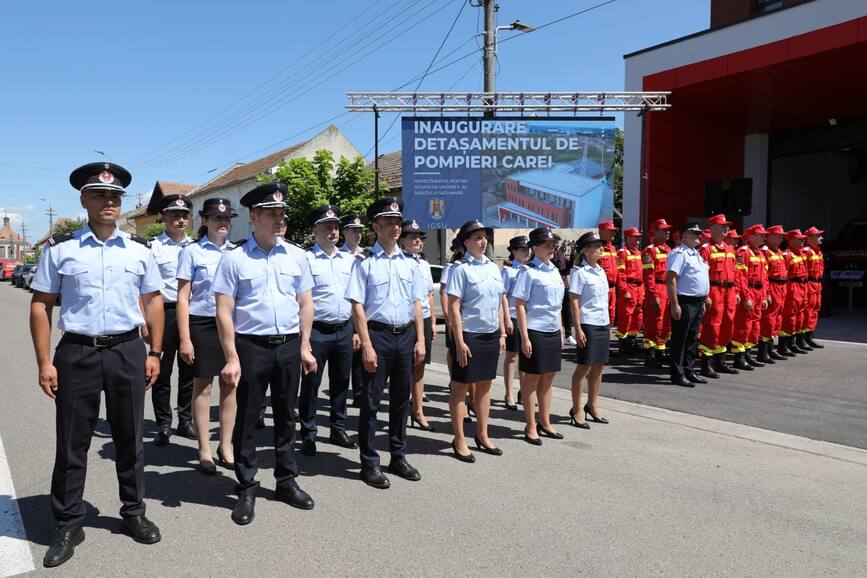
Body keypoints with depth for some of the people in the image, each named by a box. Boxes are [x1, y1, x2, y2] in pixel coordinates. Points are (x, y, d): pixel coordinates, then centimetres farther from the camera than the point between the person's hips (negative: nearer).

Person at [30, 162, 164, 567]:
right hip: (77, 353, -1)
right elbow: (41, 306, 0)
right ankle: (68, 525, 26)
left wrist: (154, 353, 4)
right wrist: (45, 362, -5)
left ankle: (133, 513, 30)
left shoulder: (139, 250, 5)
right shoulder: (60, 248, 0)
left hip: (128, 352, 2)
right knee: (72, 443, 8)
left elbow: (152, 302, 9)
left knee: (129, 439, 13)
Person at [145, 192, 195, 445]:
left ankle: (185, 421, 23)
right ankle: (163, 426, 15)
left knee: (189, 371, 10)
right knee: (162, 372, 4)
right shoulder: (153, 246, -1)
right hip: (164, 312, -3)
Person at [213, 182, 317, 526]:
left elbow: (305, 304, 10)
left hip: (289, 345, 4)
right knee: (247, 419, 7)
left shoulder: (295, 256, 6)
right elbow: (224, 312, -7)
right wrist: (232, 358, -11)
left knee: (285, 416, 15)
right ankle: (246, 489, 23)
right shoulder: (235, 258, -5)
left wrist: (304, 347, 5)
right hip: (251, 346, -3)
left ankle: (286, 481, 32)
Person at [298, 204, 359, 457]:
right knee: (310, 384, 5)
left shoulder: (349, 260, 11)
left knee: (341, 383, 14)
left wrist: (357, 330, 12)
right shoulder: (305, 259, -6)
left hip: (345, 330, 5)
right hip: (317, 330, -5)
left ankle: (338, 429, 30)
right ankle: (308, 436, 18)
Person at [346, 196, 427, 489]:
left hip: (406, 335, 5)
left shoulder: (410, 264, 10)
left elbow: (417, 304, 11)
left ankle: (398, 457, 30)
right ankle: (369, 463, 16)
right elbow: (357, 306, -9)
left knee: (401, 399, 15)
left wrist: (420, 340, 4)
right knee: (371, 400, 3)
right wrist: (367, 345, -14)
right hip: (378, 334, -5)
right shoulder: (365, 263, -4)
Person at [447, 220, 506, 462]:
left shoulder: (494, 268, 10)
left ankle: (482, 436, 30)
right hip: (469, 335, -7)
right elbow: (454, 307, -13)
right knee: (460, 387, 4)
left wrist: (502, 334, 13)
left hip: (491, 335, 7)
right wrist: (459, 342, -17)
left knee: (485, 385, 16)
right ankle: (459, 441, 16)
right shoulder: (461, 270, -10)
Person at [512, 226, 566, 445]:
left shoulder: (554, 271, 12)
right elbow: (520, 305, -13)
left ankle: (544, 423, 27)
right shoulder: (528, 271, -10)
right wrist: (524, 337, -17)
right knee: (532, 378, 3)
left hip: (553, 331, 7)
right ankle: (531, 427, 14)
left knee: (548, 378, 13)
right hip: (535, 331, -7)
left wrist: (561, 331, 16)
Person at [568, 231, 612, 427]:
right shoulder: (579, 271, -9)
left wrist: (609, 324, 16)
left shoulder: (601, 271, 13)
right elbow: (574, 302, -12)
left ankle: (592, 406, 25)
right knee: (583, 367, -1)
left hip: (603, 324, 7)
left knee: (598, 366, 12)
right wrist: (578, 328, -17)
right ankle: (577, 410, 10)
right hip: (588, 324, -7)